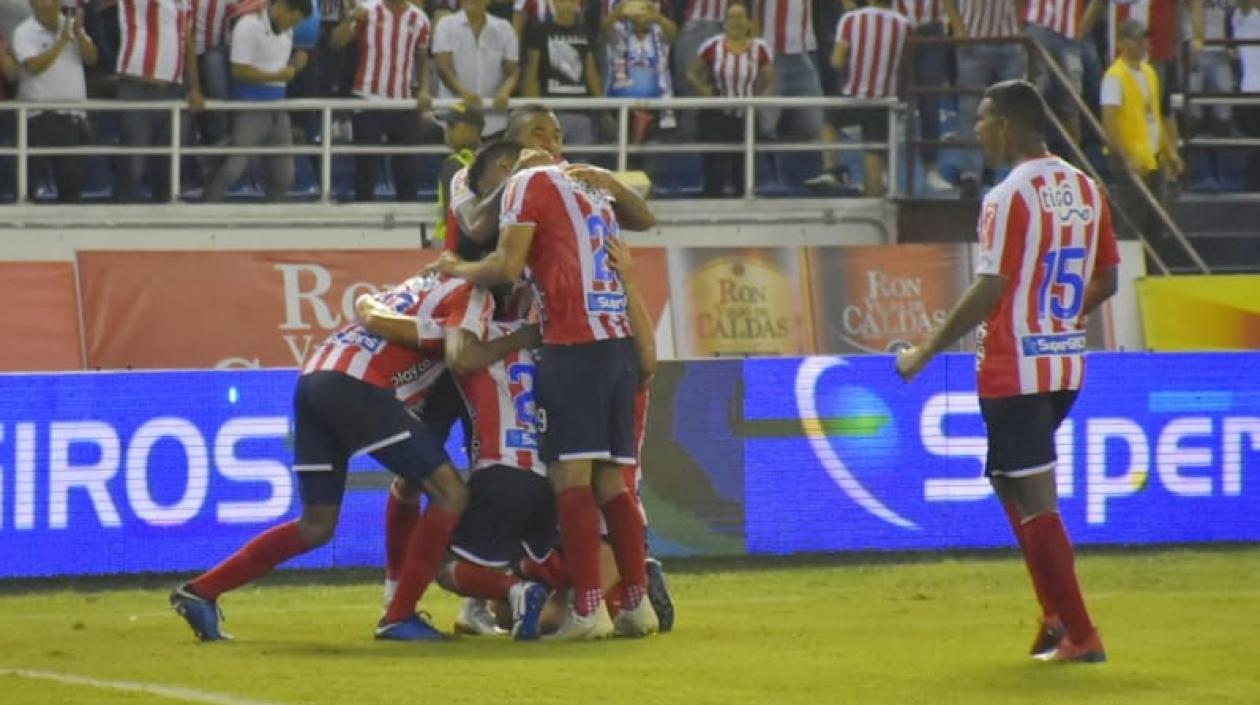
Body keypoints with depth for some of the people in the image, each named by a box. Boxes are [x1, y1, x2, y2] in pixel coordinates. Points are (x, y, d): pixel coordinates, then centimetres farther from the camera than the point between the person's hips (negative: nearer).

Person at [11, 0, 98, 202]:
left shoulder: (71, 26, 10)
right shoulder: (24, 32, -5)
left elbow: (91, 57, 1)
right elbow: (34, 65, -19)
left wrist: (78, 34, -15)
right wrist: (62, 40, -20)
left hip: (72, 113, 5)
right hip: (38, 115, -5)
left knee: (71, 178, 8)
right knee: (29, 176, -7)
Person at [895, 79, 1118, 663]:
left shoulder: (1009, 197, -15)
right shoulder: (1086, 189, 8)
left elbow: (990, 290, -20)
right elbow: (1106, 282, 13)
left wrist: (924, 353, -14)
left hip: (1015, 369, -8)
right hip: (1068, 367, 8)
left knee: (1036, 504, -3)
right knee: (1011, 480, 22)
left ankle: (1079, 634, -4)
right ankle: (1058, 617, 15)